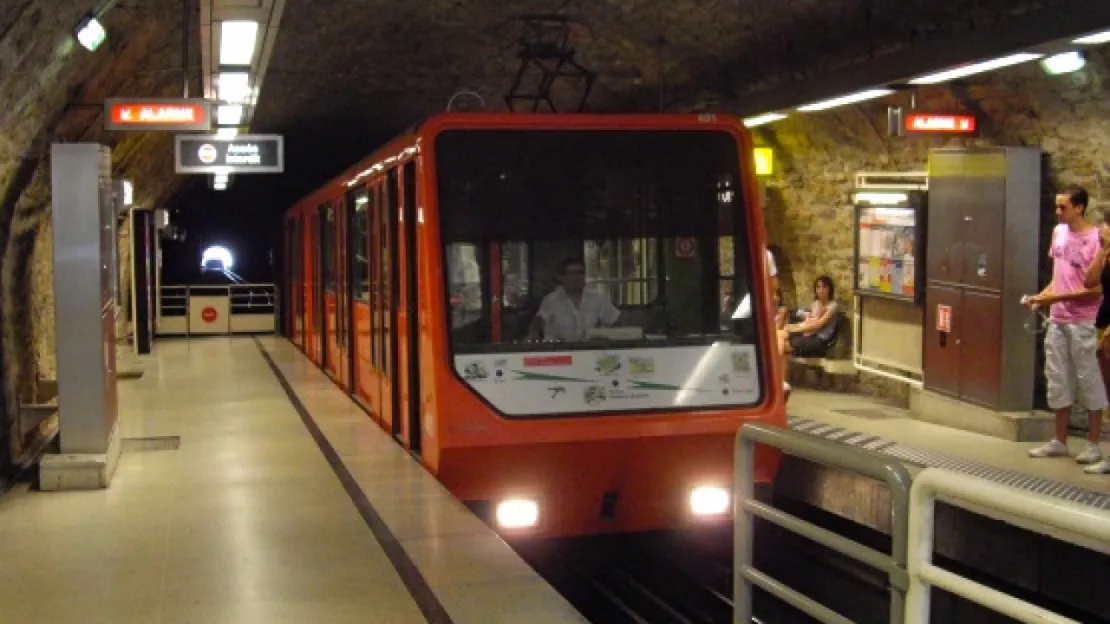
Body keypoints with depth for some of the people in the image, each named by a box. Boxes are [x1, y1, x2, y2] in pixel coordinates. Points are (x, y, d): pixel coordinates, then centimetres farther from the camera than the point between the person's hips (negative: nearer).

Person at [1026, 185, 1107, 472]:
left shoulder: (1096, 239, -14)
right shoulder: (1059, 232, 6)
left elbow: (1096, 289, -16)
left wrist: (1056, 297, -19)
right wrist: (1041, 296, 2)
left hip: (1082, 322, -7)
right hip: (1056, 320, 7)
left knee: (1088, 381, 1)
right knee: (1058, 379, 13)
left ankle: (1093, 447, 8)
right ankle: (1060, 441, 24)